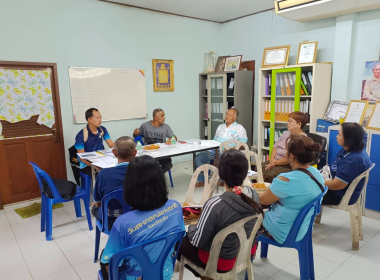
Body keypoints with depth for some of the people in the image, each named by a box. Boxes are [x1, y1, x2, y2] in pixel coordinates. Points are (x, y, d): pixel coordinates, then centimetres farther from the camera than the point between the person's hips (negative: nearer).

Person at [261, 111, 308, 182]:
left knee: (270, 175, -30)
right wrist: (272, 159, -3)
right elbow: (275, 146, 15)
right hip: (275, 161, 8)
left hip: (289, 166, -7)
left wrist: (276, 163, -14)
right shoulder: (286, 133, 14)